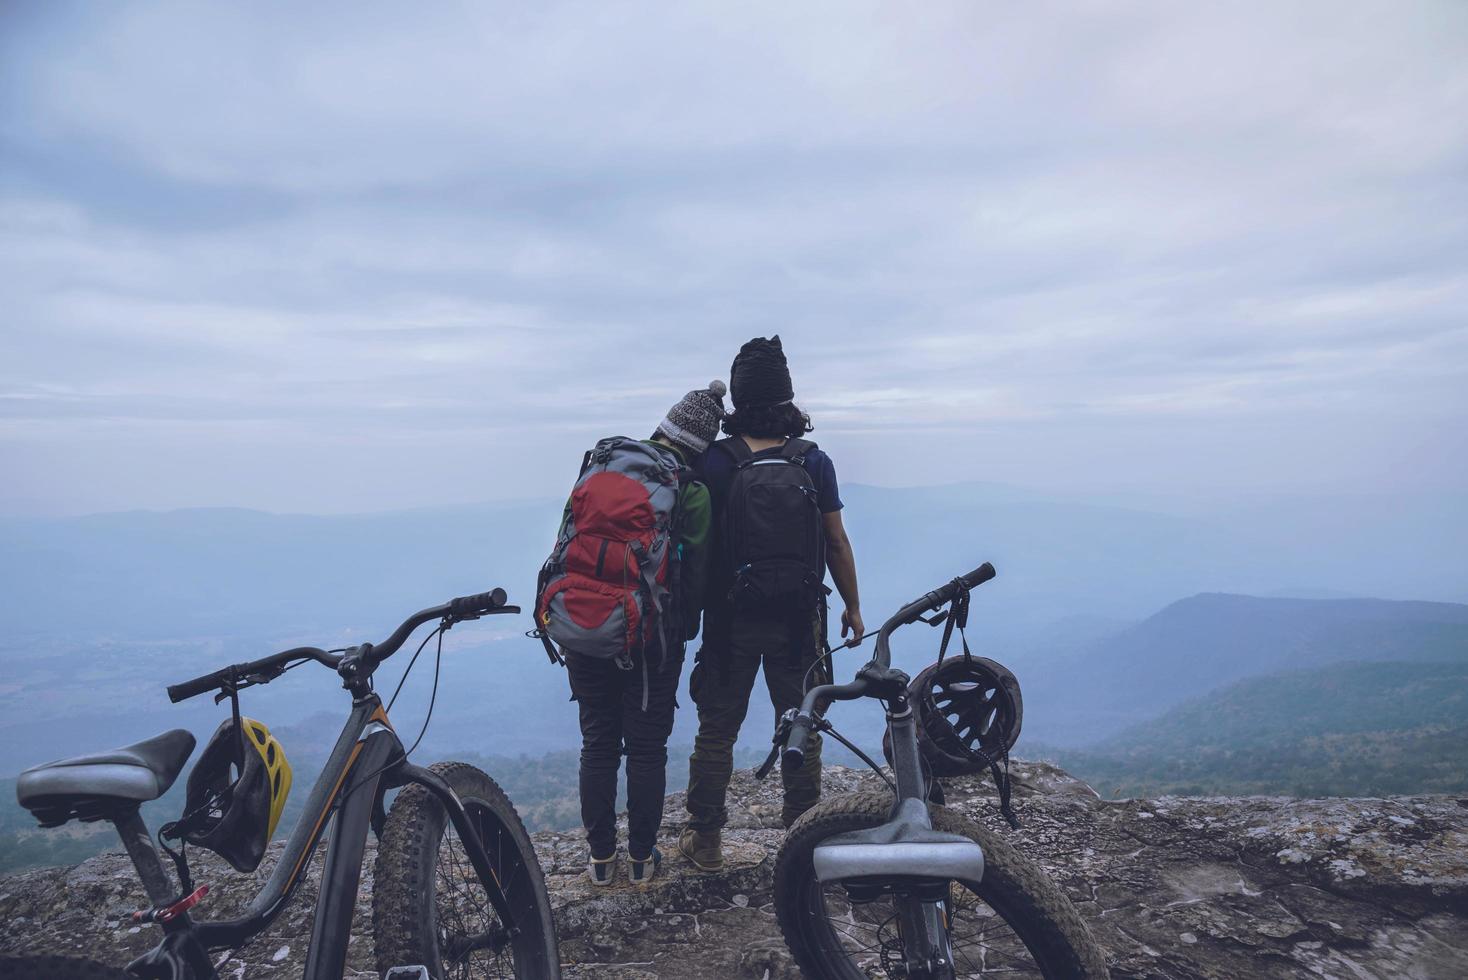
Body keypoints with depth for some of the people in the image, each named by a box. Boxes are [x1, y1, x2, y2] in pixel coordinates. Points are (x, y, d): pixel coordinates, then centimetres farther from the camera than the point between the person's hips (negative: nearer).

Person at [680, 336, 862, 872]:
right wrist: (852, 607, 10)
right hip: (798, 621, 1)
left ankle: (705, 841, 23)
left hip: (730, 621, -1)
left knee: (716, 731, 13)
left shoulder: (713, 461, -11)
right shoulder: (815, 462, -7)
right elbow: (837, 544, -2)